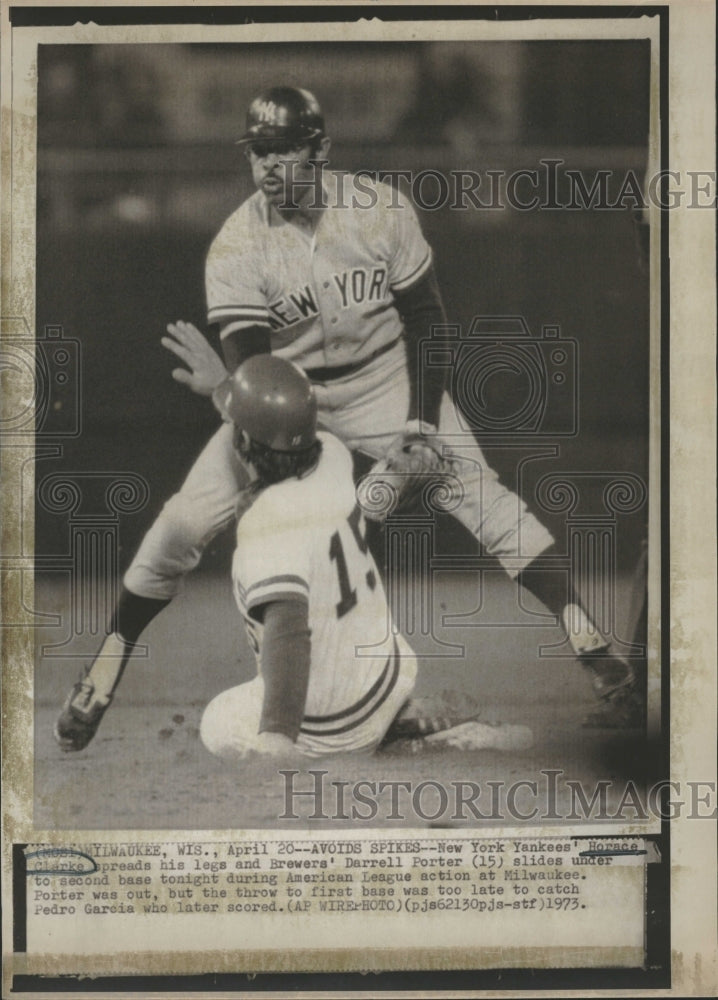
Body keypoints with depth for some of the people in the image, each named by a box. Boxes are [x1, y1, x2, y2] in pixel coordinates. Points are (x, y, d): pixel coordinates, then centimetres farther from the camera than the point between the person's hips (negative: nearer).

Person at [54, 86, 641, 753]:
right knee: (184, 521, -11)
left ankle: (593, 648, -14)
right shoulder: (236, 247, -18)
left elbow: (425, 322, -7)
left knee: (479, 493, -18)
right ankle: (105, 670, 7)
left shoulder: (381, 211, -17)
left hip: (385, 383, 0)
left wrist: (423, 422, -15)